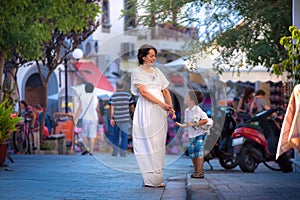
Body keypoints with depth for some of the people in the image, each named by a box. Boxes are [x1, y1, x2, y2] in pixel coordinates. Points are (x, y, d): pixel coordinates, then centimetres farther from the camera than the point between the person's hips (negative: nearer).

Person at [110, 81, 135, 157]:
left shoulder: (113, 96, -2)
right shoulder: (128, 95, -1)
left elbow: (112, 108, -7)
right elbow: (132, 107, 3)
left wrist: (111, 118, -8)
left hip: (116, 119, 1)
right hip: (125, 119, -1)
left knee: (115, 136, 13)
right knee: (124, 136, 2)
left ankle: (114, 152, 12)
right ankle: (122, 153, -3)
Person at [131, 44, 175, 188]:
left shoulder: (157, 72, 19)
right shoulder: (137, 72, 1)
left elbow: (165, 91, 16)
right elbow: (143, 92, -10)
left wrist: (170, 107, 0)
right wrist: (162, 104, -16)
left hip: (160, 111, 6)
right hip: (146, 111, -6)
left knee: (159, 142, 4)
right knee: (148, 142, -8)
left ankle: (157, 178, 7)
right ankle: (151, 179, -6)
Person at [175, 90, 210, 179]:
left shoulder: (198, 110, -14)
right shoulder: (186, 111, 8)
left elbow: (205, 120, -19)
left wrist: (194, 124, -22)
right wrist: (181, 125, -4)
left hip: (200, 134, -7)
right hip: (191, 135, 7)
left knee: (199, 152, -11)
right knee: (192, 152, 8)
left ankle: (200, 172, -8)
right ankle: (196, 170, 18)